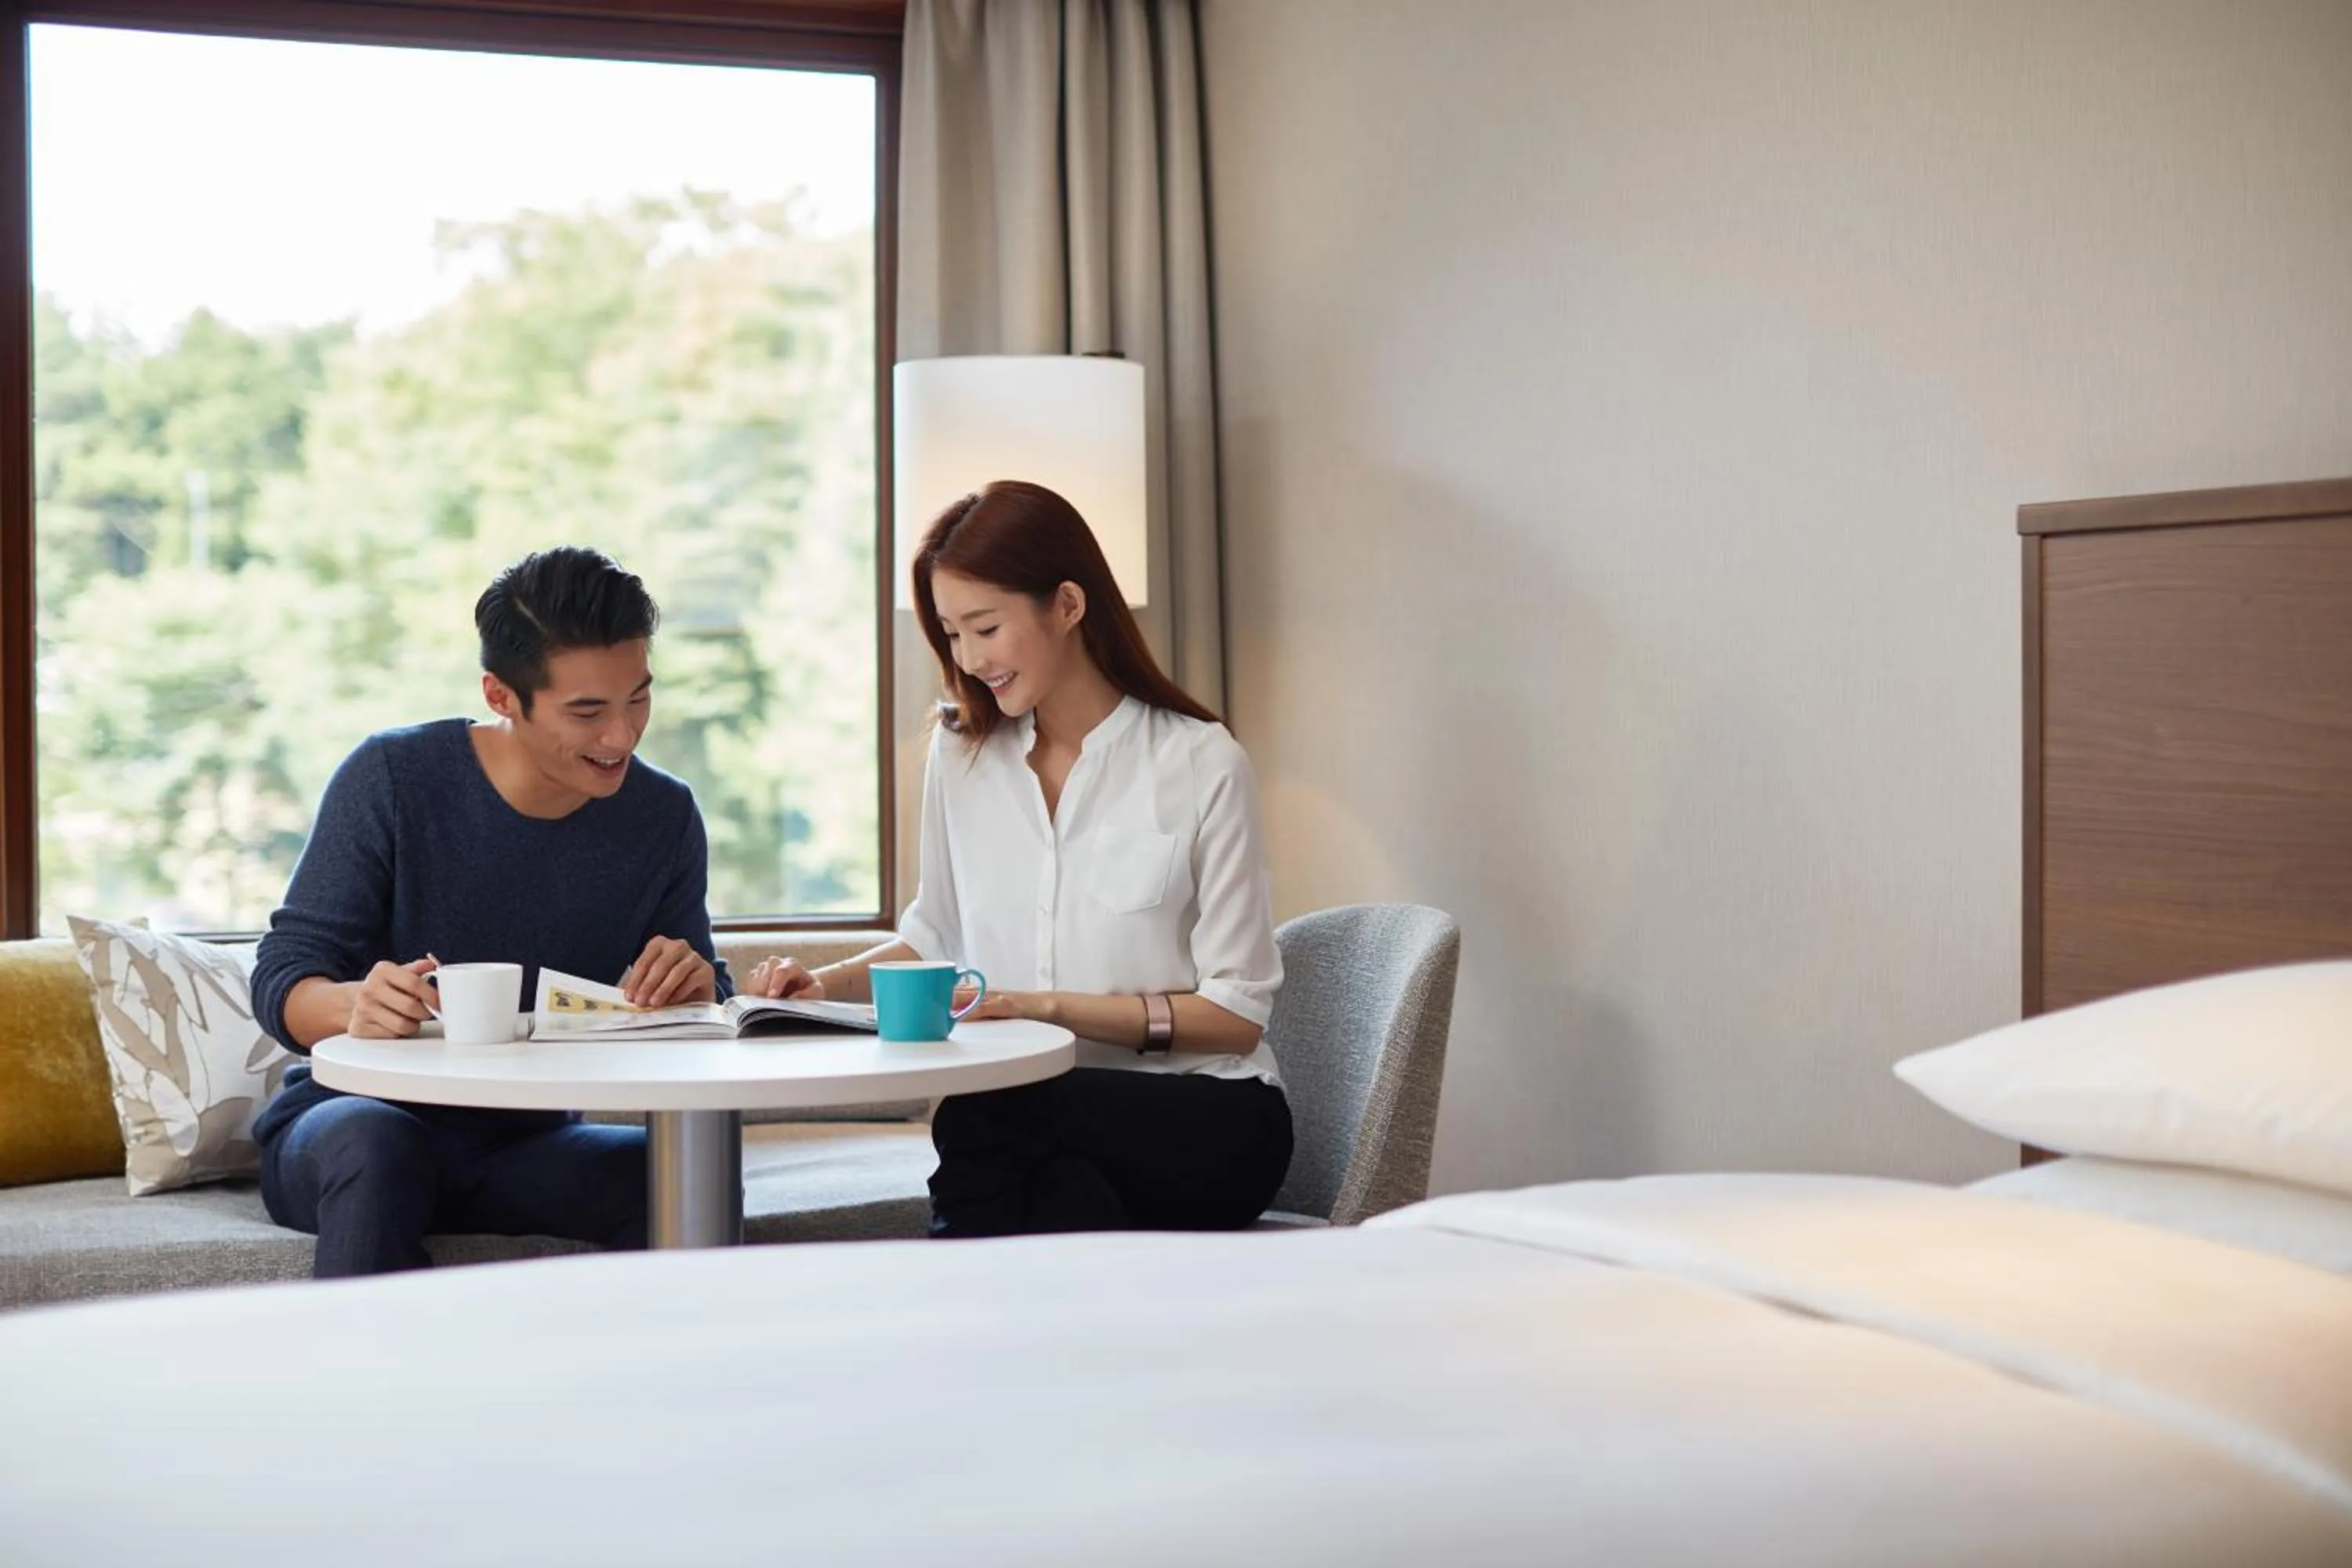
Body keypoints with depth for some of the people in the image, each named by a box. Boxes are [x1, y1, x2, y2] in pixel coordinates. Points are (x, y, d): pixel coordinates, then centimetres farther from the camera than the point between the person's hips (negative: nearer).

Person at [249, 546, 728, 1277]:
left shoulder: (664, 817, 0)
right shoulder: (393, 778, -11)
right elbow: (281, 977, -11)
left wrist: (694, 991, -19)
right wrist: (354, 1005, -35)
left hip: (524, 1147, 2)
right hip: (347, 1121, -2)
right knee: (376, 1141, -38)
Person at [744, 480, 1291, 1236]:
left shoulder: (1202, 765, -5)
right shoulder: (961, 752, 11)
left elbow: (1236, 1013, -6)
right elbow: (938, 933, 23)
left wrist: (1049, 1006, -16)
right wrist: (829, 984, 4)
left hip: (1205, 1124, -3)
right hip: (1045, 1129, 3)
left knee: (978, 1113, -34)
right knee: (1069, 1199, -36)